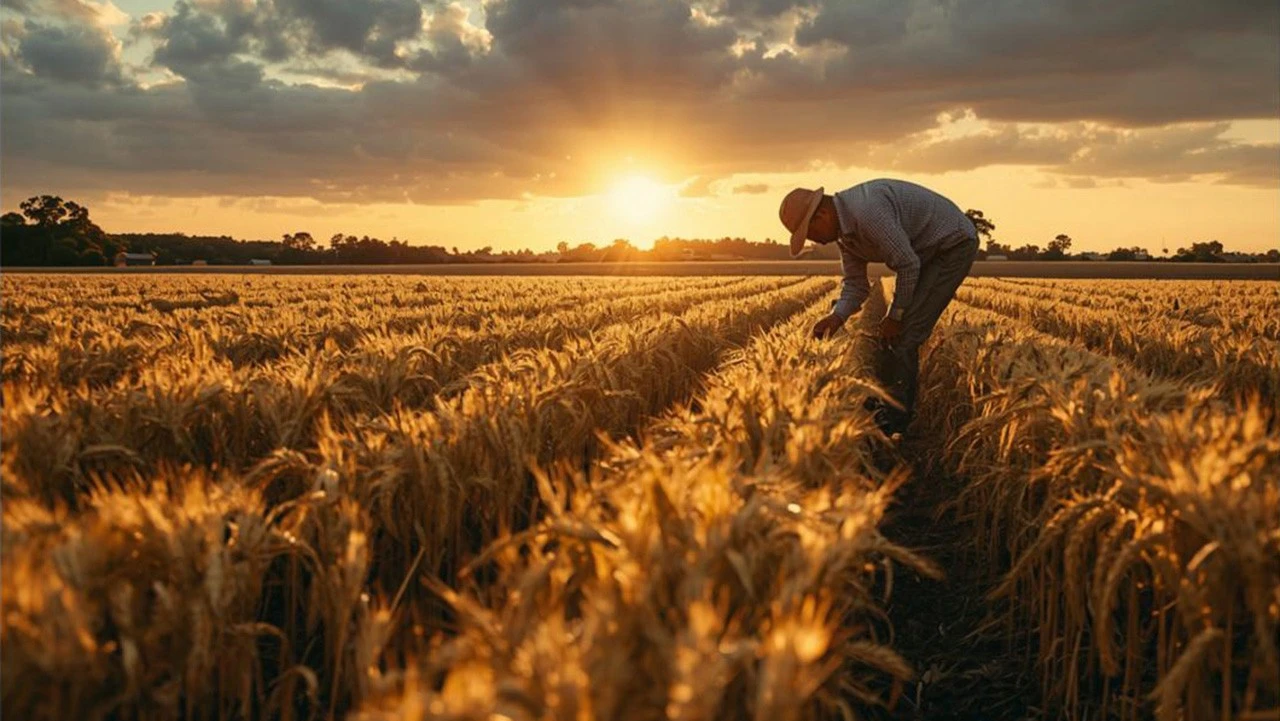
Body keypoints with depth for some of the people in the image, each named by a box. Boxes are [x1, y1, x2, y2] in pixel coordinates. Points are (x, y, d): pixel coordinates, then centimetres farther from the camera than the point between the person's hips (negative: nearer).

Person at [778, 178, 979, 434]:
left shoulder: (866, 211, -32)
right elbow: (856, 284, 4)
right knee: (889, 333, 9)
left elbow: (908, 265, -27)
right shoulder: (844, 230, 1)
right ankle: (883, 406, 21)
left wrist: (896, 315, -15)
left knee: (902, 334, -12)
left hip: (954, 246, -10)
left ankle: (892, 426, -3)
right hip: (928, 253, 10)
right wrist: (837, 316, -15)